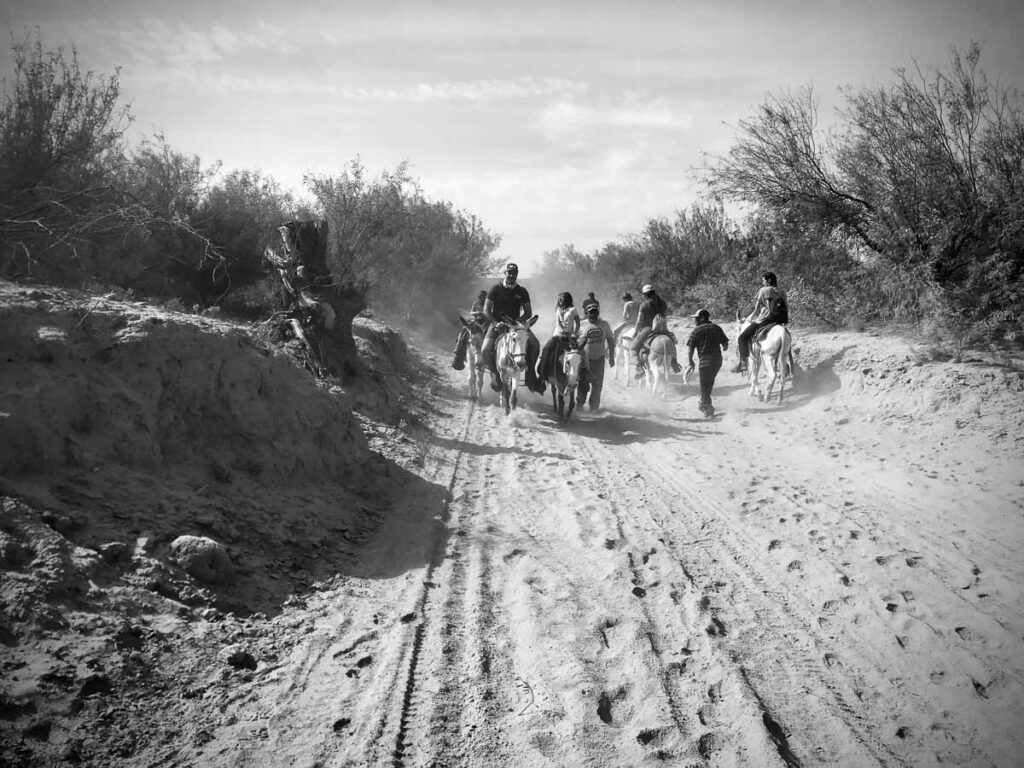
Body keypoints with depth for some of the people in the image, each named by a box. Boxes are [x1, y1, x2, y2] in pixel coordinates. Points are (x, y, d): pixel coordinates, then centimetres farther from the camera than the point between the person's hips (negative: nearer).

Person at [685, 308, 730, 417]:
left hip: (705, 360, -5)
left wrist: (689, 362, 1)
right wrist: (723, 348, 31)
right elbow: (725, 344, 8)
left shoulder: (696, 331, -3)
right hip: (718, 359, 5)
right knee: (709, 382, 22)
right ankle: (704, 403, 32)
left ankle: (708, 409, 3)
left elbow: (690, 348, -6)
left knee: (704, 385, 4)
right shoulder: (717, 328, 10)